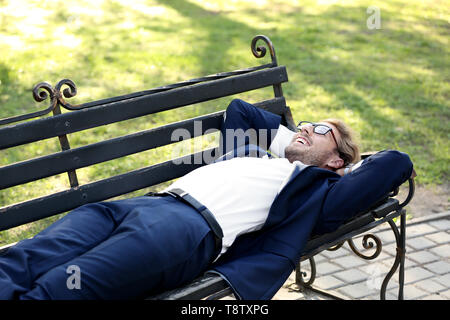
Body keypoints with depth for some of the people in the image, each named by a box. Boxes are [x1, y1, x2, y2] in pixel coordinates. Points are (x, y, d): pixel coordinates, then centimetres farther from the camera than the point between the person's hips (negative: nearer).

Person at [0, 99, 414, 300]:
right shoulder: (256, 153, 36)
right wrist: (286, 136, 48)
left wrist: (349, 171, 32)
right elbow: (237, 108, 54)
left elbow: (398, 163, 16)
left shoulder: (317, 190, 18)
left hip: (193, 228, -7)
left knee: (57, 288, -30)